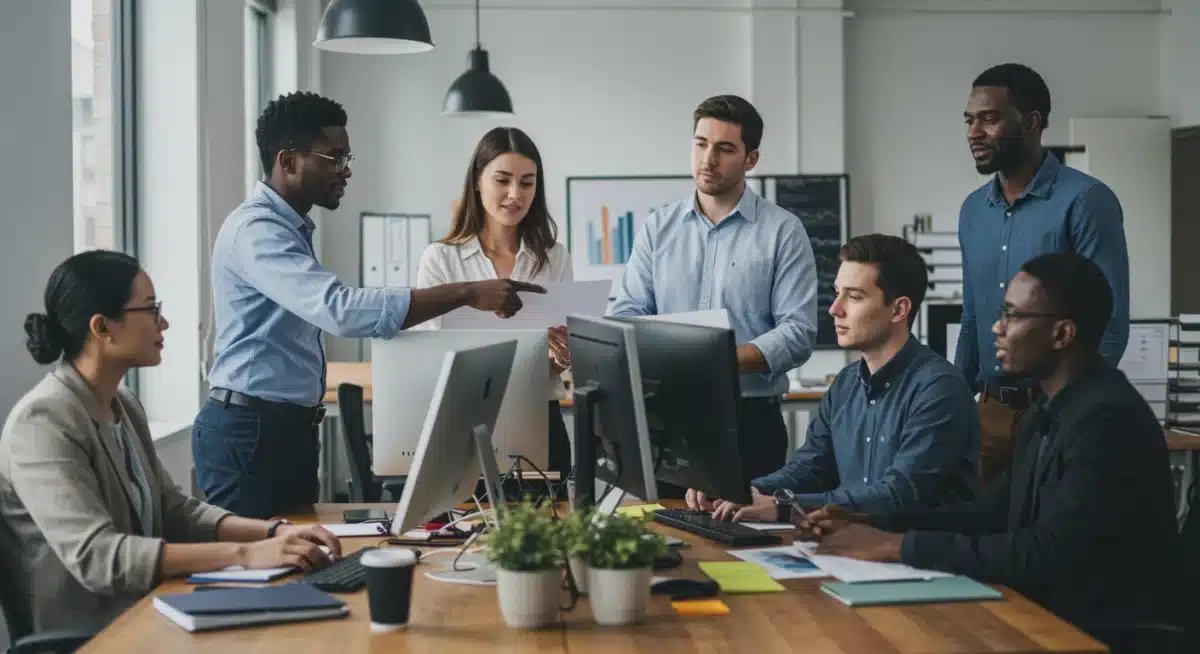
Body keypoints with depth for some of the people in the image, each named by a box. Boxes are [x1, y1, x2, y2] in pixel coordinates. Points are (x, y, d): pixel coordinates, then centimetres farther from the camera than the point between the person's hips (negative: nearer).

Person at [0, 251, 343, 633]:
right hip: (83, 636, -8)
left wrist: (275, 532, -6)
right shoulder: (43, 422, -18)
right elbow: (96, 557, -27)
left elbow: (174, 511, 10)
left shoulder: (124, 406, 9)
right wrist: (244, 554, -30)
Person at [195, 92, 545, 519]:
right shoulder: (257, 230, -19)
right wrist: (467, 293, -34)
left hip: (288, 426, 10)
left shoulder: (289, 228, 14)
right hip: (250, 430, -10)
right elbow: (343, 310, -34)